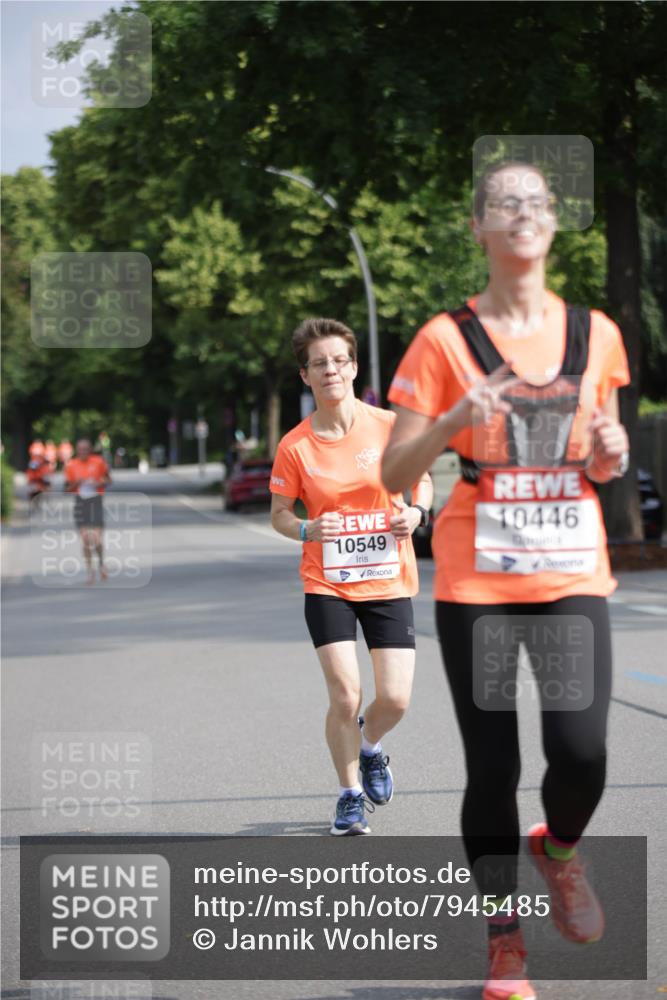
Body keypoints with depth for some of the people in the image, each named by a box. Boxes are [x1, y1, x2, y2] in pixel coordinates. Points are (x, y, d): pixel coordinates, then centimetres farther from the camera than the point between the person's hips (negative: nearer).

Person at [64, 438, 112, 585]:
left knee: (96, 539, -8)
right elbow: (67, 489, 8)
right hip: (80, 502, 1)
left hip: (96, 501, -1)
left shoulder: (99, 462, -1)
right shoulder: (71, 465, 2)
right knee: (85, 539, -2)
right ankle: (90, 571, 11)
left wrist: (100, 483, -9)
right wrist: (76, 483, -12)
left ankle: (101, 562, 21)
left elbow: (107, 479, 12)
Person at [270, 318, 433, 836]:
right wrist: (307, 530, -18)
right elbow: (279, 514, 3)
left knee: (395, 699, -4)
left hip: (389, 582, 1)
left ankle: (370, 745, 32)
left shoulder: (389, 425, -5)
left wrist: (415, 512, -11)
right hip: (327, 585, -1)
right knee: (345, 695, -11)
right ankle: (351, 795, 13)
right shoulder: (295, 446, -6)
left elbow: (422, 481, 10)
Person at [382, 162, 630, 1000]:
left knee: (581, 752, -14)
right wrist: (455, 419, -20)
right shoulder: (445, 340, -3)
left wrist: (610, 456, -5)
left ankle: (559, 849, 20)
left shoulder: (595, 334, 7)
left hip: (572, 574, 2)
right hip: (476, 578, -2)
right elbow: (392, 474, -3)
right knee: (492, 768, 0)